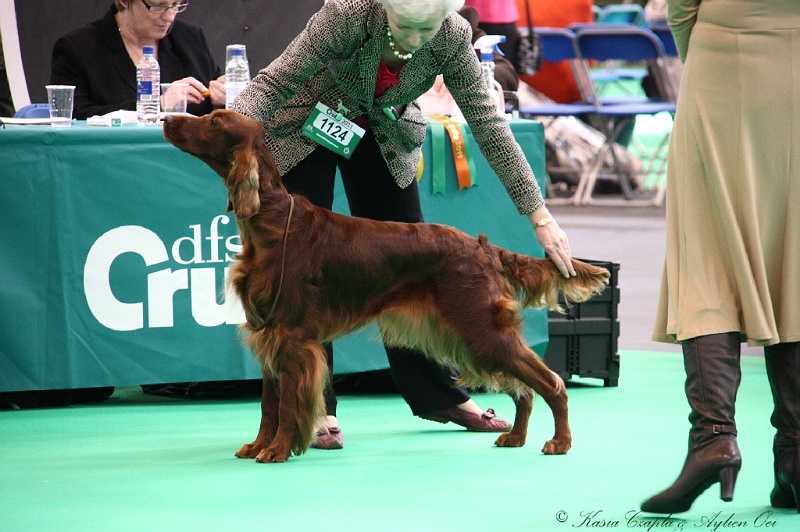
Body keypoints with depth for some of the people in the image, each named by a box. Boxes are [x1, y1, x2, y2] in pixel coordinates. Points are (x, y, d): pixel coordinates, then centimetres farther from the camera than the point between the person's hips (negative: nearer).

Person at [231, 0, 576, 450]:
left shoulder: (453, 37, -25)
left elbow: (488, 124, -19)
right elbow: (275, 81, -32)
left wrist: (540, 216, -21)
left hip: (384, 133, 3)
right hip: (306, 126, -3)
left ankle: (439, 395, 19)